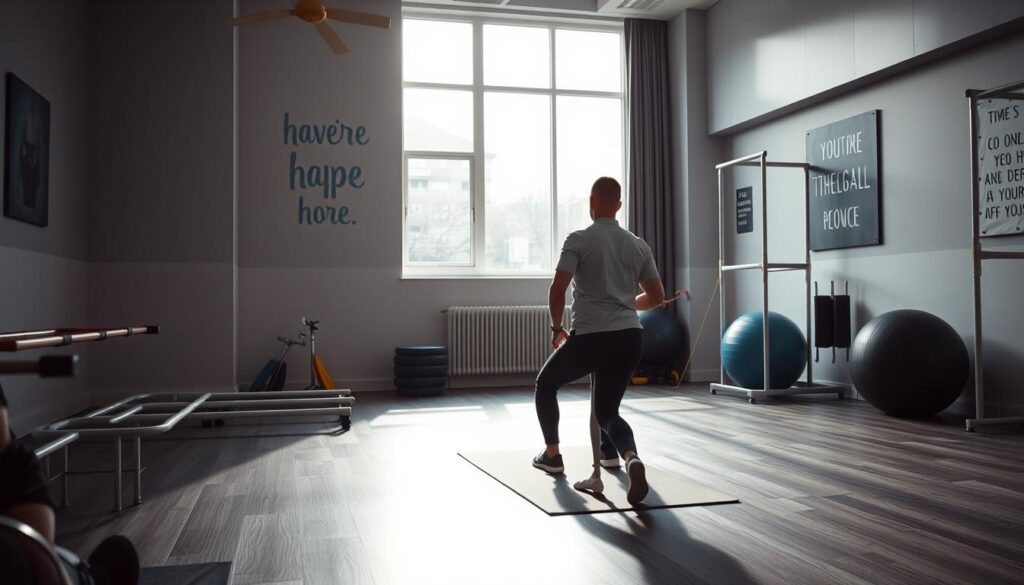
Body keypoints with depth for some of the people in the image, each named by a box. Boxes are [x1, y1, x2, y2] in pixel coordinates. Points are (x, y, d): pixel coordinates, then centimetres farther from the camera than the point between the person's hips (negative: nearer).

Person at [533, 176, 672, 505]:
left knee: (546, 384, 23)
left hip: (591, 337, -5)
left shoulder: (579, 240, -5)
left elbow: (557, 290, -14)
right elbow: (657, 297, 14)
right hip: (631, 338, 5)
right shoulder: (638, 246, 12)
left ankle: (552, 455, 26)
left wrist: (556, 328, 3)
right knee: (607, 410, 21)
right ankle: (629, 458, -4)